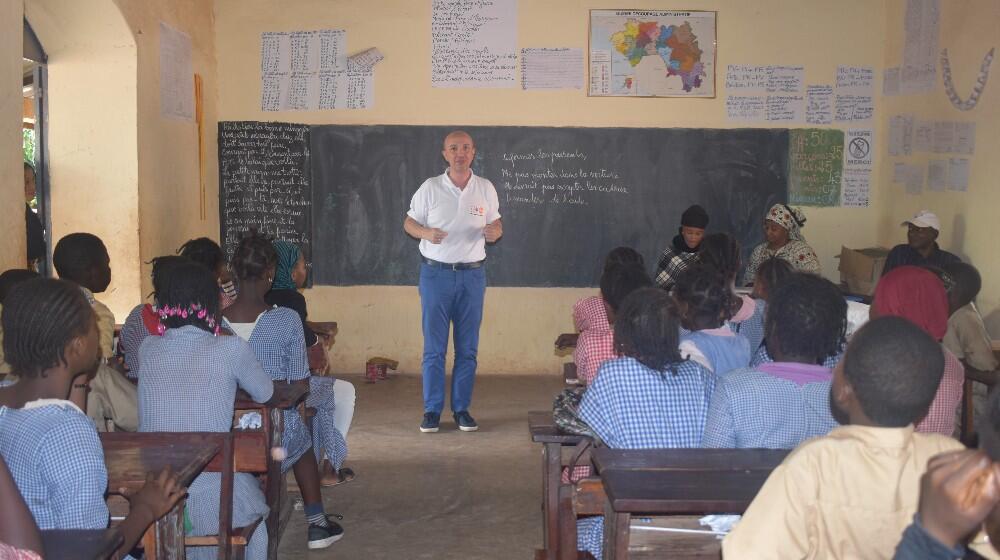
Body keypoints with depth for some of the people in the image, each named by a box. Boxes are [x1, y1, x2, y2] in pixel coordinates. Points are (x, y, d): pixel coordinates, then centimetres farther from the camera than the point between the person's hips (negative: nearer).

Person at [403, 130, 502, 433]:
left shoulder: (486, 188, 3)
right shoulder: (430, 187, -2)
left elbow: (496, 223, 12)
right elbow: (409, 223, 5)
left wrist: (494, 232, -12)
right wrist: (426, 232, -17)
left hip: (473, 274, 2)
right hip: (435, 272, -2)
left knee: (468, 347, 5)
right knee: (434, 346, 0)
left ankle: (462, 408, 16)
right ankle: (432, 410, 9)